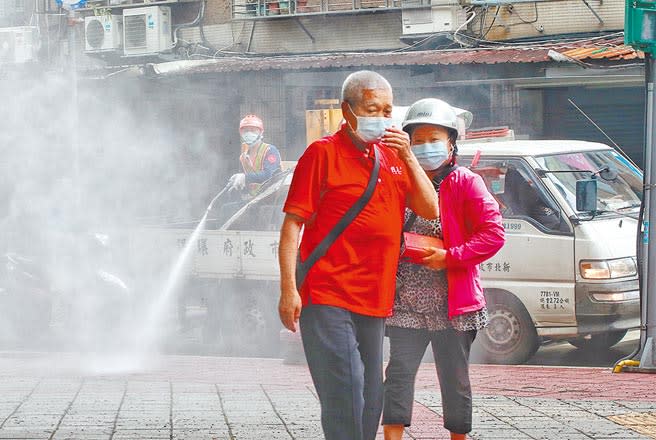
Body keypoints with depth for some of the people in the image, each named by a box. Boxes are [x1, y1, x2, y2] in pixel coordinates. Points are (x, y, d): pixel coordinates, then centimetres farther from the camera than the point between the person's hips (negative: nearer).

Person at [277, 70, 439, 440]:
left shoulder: (392, 156, 15)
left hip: (375, 301, 7)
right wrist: (288, 289, -14)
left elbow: (430, 210, 10)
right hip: (327, 296, -7)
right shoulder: (324, 153, -3)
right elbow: (293, 223, -6)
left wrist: (408, 157, -2)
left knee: (370, 398, 11)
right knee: (344, 389, -16)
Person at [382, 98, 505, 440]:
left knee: (454, 378, 7)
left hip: (451, 304, -2)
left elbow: (493, 233, -9)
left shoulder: (465, 184, -2)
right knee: (400, 371, -6)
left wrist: (451, 257, -17)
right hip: (406, 304, 2)